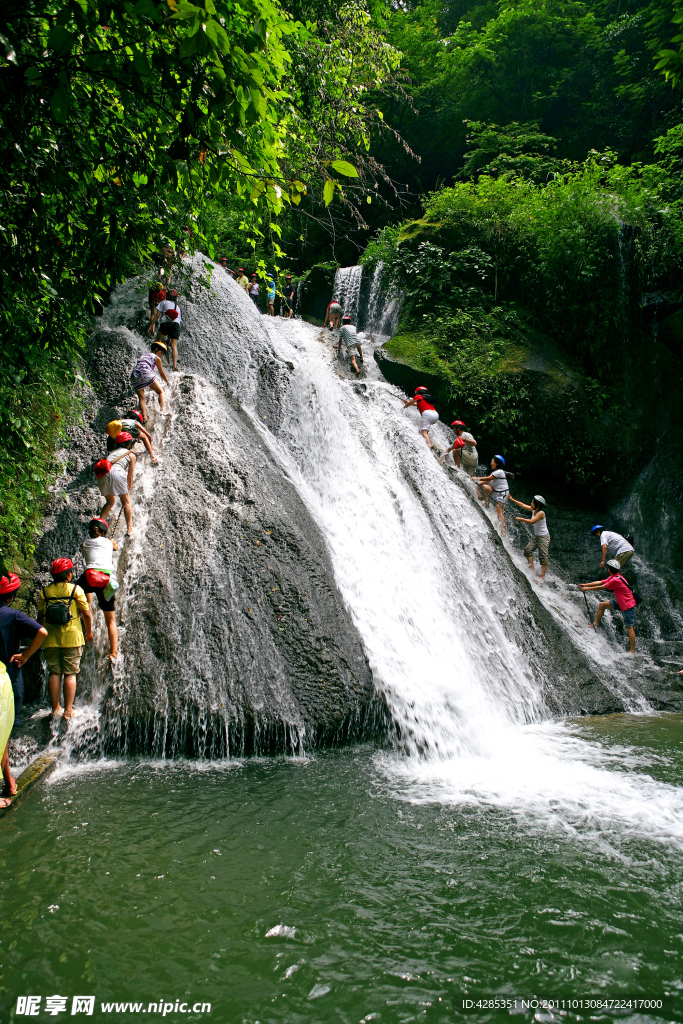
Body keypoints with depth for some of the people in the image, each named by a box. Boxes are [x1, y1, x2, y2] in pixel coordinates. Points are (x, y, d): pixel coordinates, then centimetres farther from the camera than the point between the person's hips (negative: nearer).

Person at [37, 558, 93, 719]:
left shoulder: (45, 591, 2)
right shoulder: (75, 589, -6)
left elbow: (40, 616, 6)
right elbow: (86, 614, -6)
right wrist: (89, 632, 7)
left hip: (50, 639, 3)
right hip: (72, 638, -3)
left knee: (54, 673, 10)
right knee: (70, 674, 3)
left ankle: (56, 708, 15)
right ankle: (68, 710, 2)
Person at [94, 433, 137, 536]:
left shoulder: (114, 451, 35)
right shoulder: (131, 455, 20)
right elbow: (130, 476, 21)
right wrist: (128, 488, 37)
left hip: (101, 475, 5)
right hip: (115, 473, -5)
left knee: (110, 501, 25)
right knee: (126, 501, 10)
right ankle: (130, 529, 3)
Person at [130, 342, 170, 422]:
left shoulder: (143, 356, 34)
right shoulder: (156, 358, 16)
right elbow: (161, 373, 23)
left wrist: (150, 385, 53)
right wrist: (168, 381, 41)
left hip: (134, 376, 5)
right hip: (146, 374, -5)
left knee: (141, 398, 9)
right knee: (161, 392, 3)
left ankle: (144, 418, -7)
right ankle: (163, 409, -21)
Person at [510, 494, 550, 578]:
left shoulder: (541, 513, -21)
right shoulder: (533, 510, 2)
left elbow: (532, 521, -31)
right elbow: (523, 505, 9)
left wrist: (521, 519, -22)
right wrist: (512, 499, 9)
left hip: (544, 537, -9)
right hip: (536, 536, 9)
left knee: (543, 556, -8)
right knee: (528, 550, -3)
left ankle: (542, 575, -6)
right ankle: (531, 568, -1)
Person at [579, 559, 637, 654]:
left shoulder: (616, 580, -26)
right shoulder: (613, 577, 4)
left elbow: (601, 587, -19)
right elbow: (600, 582, 7)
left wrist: (587, 589, -10)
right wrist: (585, 585, 3)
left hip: (628, 605, -10)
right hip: (621, 602, 10)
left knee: (629, 628, -4)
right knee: (602, 605, 11)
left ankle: (633, 651, 2)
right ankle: (595, 625, 21)